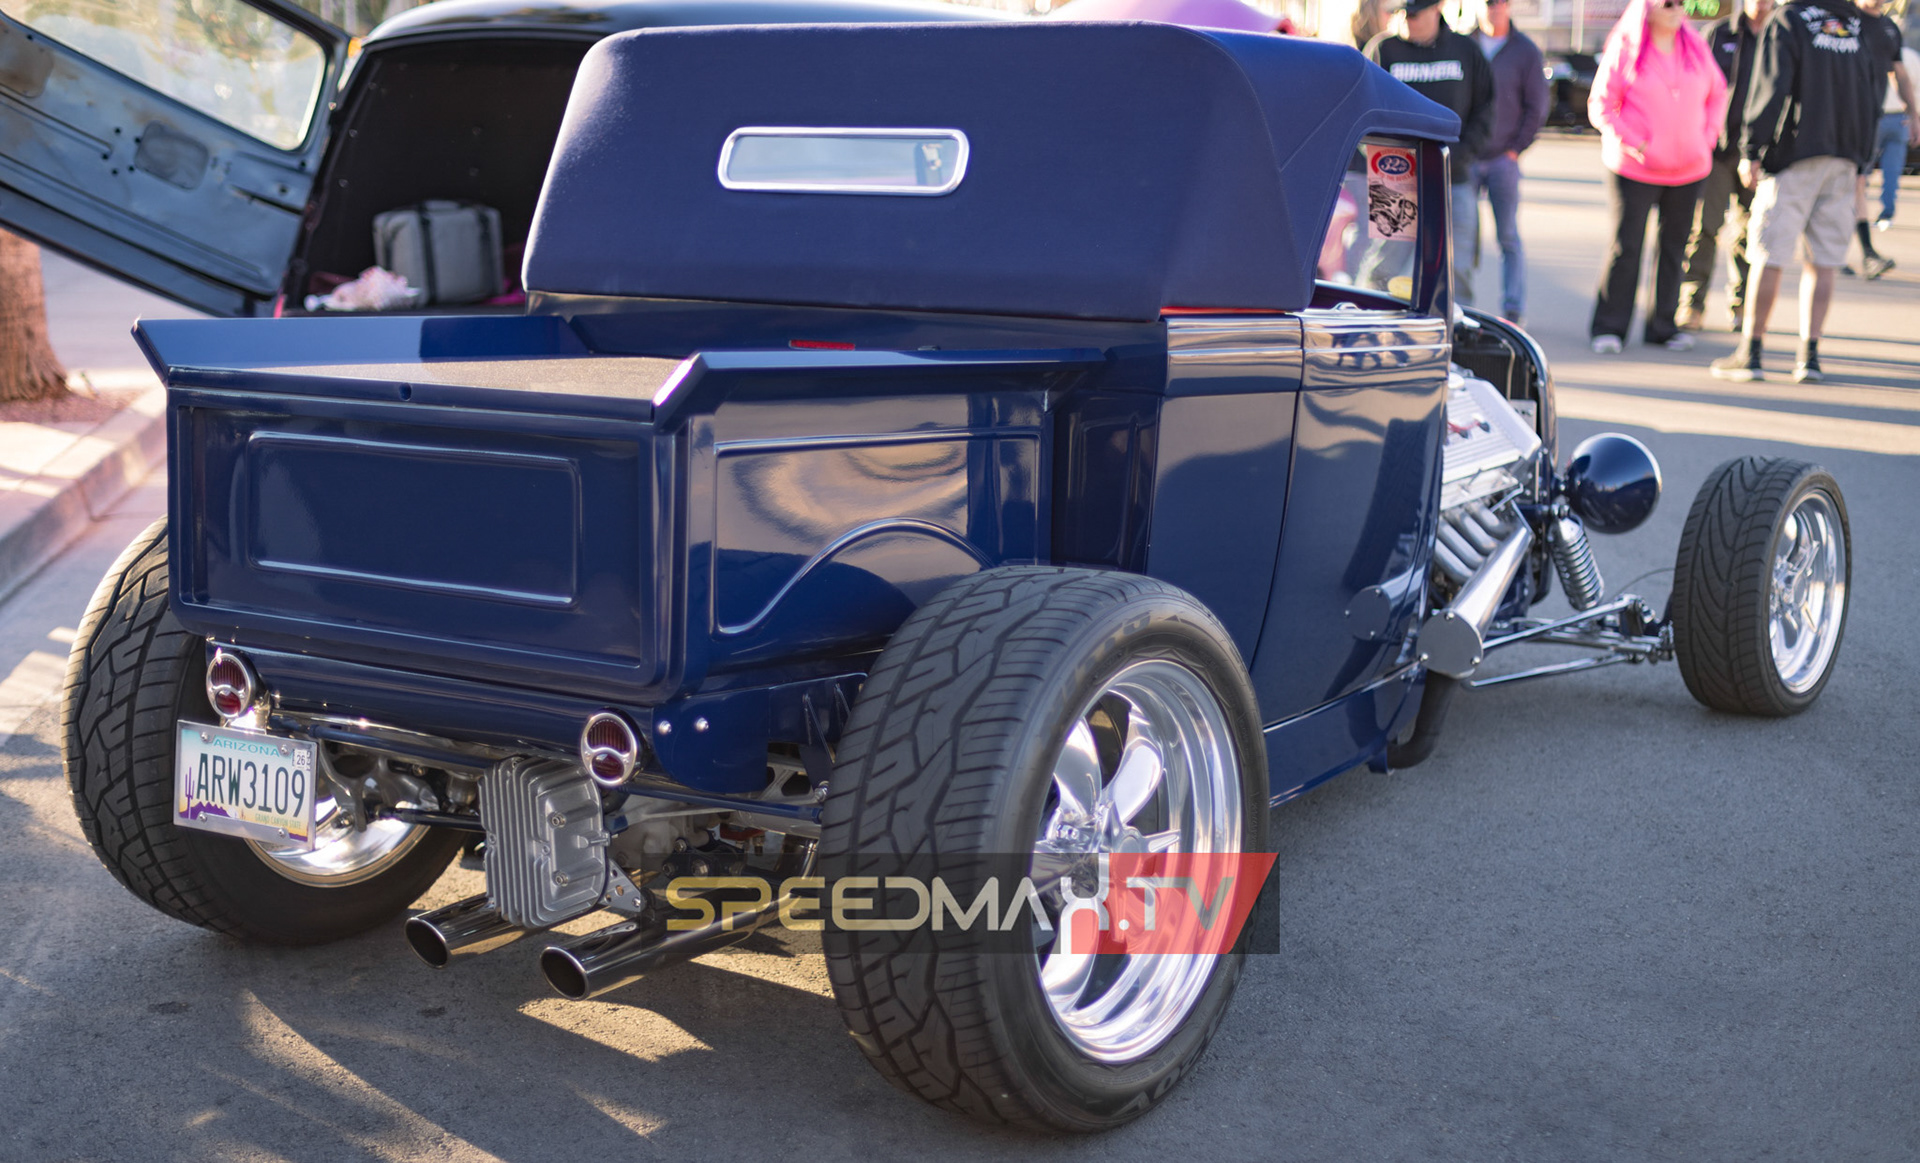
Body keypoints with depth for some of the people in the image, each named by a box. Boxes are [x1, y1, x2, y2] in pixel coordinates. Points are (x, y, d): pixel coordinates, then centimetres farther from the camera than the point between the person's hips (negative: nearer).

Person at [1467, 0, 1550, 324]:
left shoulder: (1526, 51, 2)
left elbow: (1537, 108, 4)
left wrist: (1516, 148, -3)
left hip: (1503, 160, -1)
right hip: (1464, 160, 1)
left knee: (1509, 238, 1)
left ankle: (1513, 310, 6)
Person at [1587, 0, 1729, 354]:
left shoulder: (1697, 50, 7)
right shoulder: (1624, 52, -5)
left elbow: (1717, 95, 18)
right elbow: (1600, 106, -4)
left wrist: (1708, 137, 5)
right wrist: (1632, 143, -13)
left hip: (1689, 168, 4)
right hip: (1635, 170, -4)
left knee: (1674, 246, 9)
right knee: (1626, 246, -4)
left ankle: (1663, 325, 19)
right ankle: (1609, 328, 5)